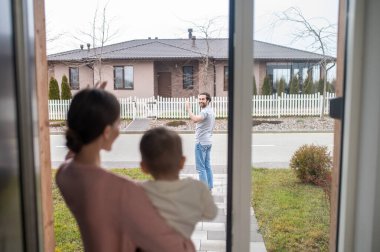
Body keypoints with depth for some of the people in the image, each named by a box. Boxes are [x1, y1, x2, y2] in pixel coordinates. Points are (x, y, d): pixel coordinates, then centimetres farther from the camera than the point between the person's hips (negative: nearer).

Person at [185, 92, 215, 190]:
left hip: (201, 142, -10)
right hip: (208, 142, 10)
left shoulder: (205, 111, -17)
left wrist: (188, 109, -27)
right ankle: (209, 187, 19)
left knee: (201, 167, -5)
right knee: (207, 166, 13)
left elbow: (195, 119, -36)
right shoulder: (210, 110, 16)